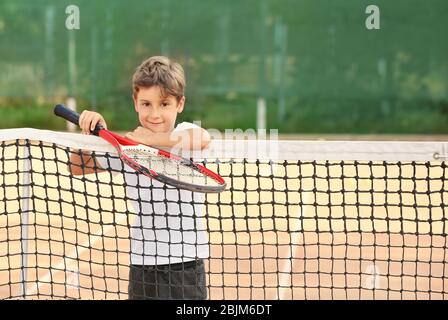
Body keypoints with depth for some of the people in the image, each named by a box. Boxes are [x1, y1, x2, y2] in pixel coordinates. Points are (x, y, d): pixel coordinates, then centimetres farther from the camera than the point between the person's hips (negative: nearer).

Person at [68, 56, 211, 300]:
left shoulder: (185, 133, -7)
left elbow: (203, 139, -33)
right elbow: (78, 167, 16)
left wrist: (153, 139, -28)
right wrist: (89, 133, -1)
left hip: (186, 264, -3)